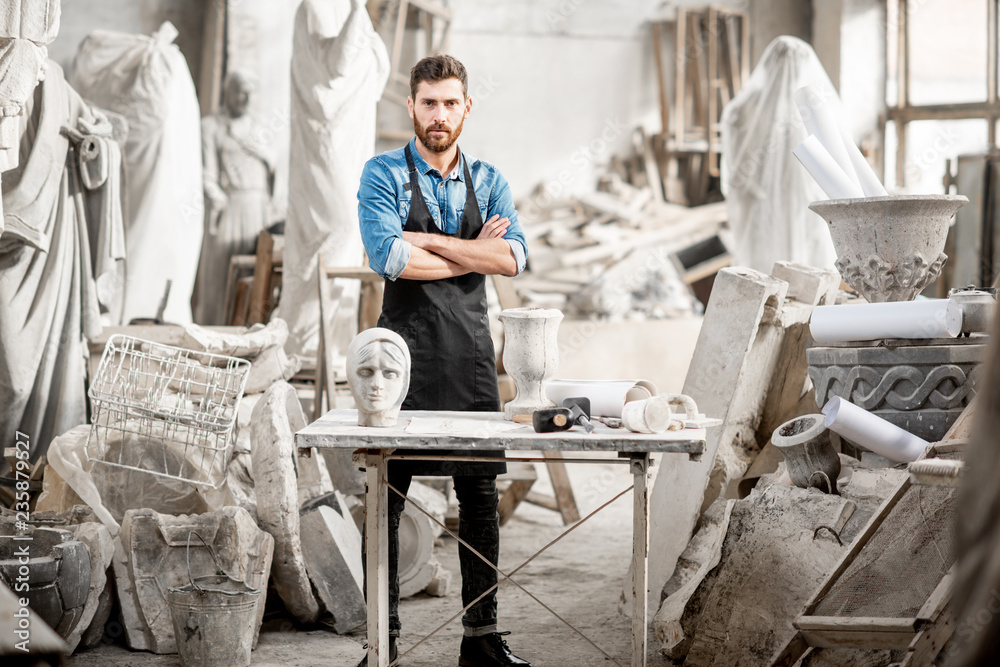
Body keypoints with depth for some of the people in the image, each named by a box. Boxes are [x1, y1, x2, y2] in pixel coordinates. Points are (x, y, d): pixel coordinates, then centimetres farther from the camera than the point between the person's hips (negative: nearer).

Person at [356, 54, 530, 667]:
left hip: (471, 354, 4)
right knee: (387, 498, 0)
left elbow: (514, 258, -6)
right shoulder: (384, 175, 0)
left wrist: (427, 239, -11)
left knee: (481, 497, 6)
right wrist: (473, 254, -9)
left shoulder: (488, 181, 11)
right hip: (405, 352, -3)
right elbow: (389, 259, -16)